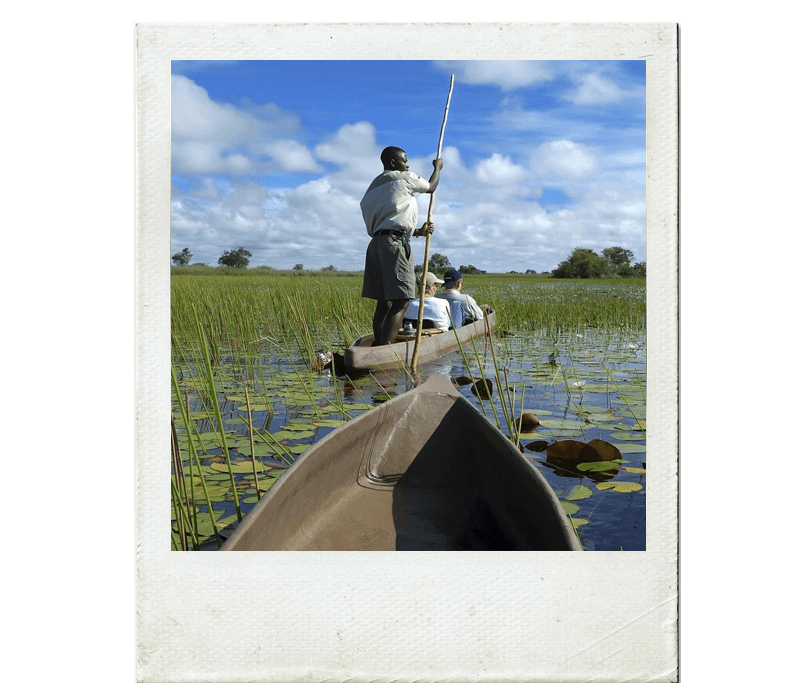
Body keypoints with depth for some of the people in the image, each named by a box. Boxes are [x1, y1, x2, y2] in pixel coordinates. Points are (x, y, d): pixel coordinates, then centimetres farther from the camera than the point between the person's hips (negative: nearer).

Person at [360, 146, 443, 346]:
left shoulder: (375, 186, 25)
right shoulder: (404, 178, 2)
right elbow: (431, 187, 19)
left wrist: (419, 231, 16)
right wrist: (437, 167, 36)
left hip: (377, 242, 9)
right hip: (395, 243, -9)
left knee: (384, 301, 9)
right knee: (400, 301, -13)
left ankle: (377, 346, 10)